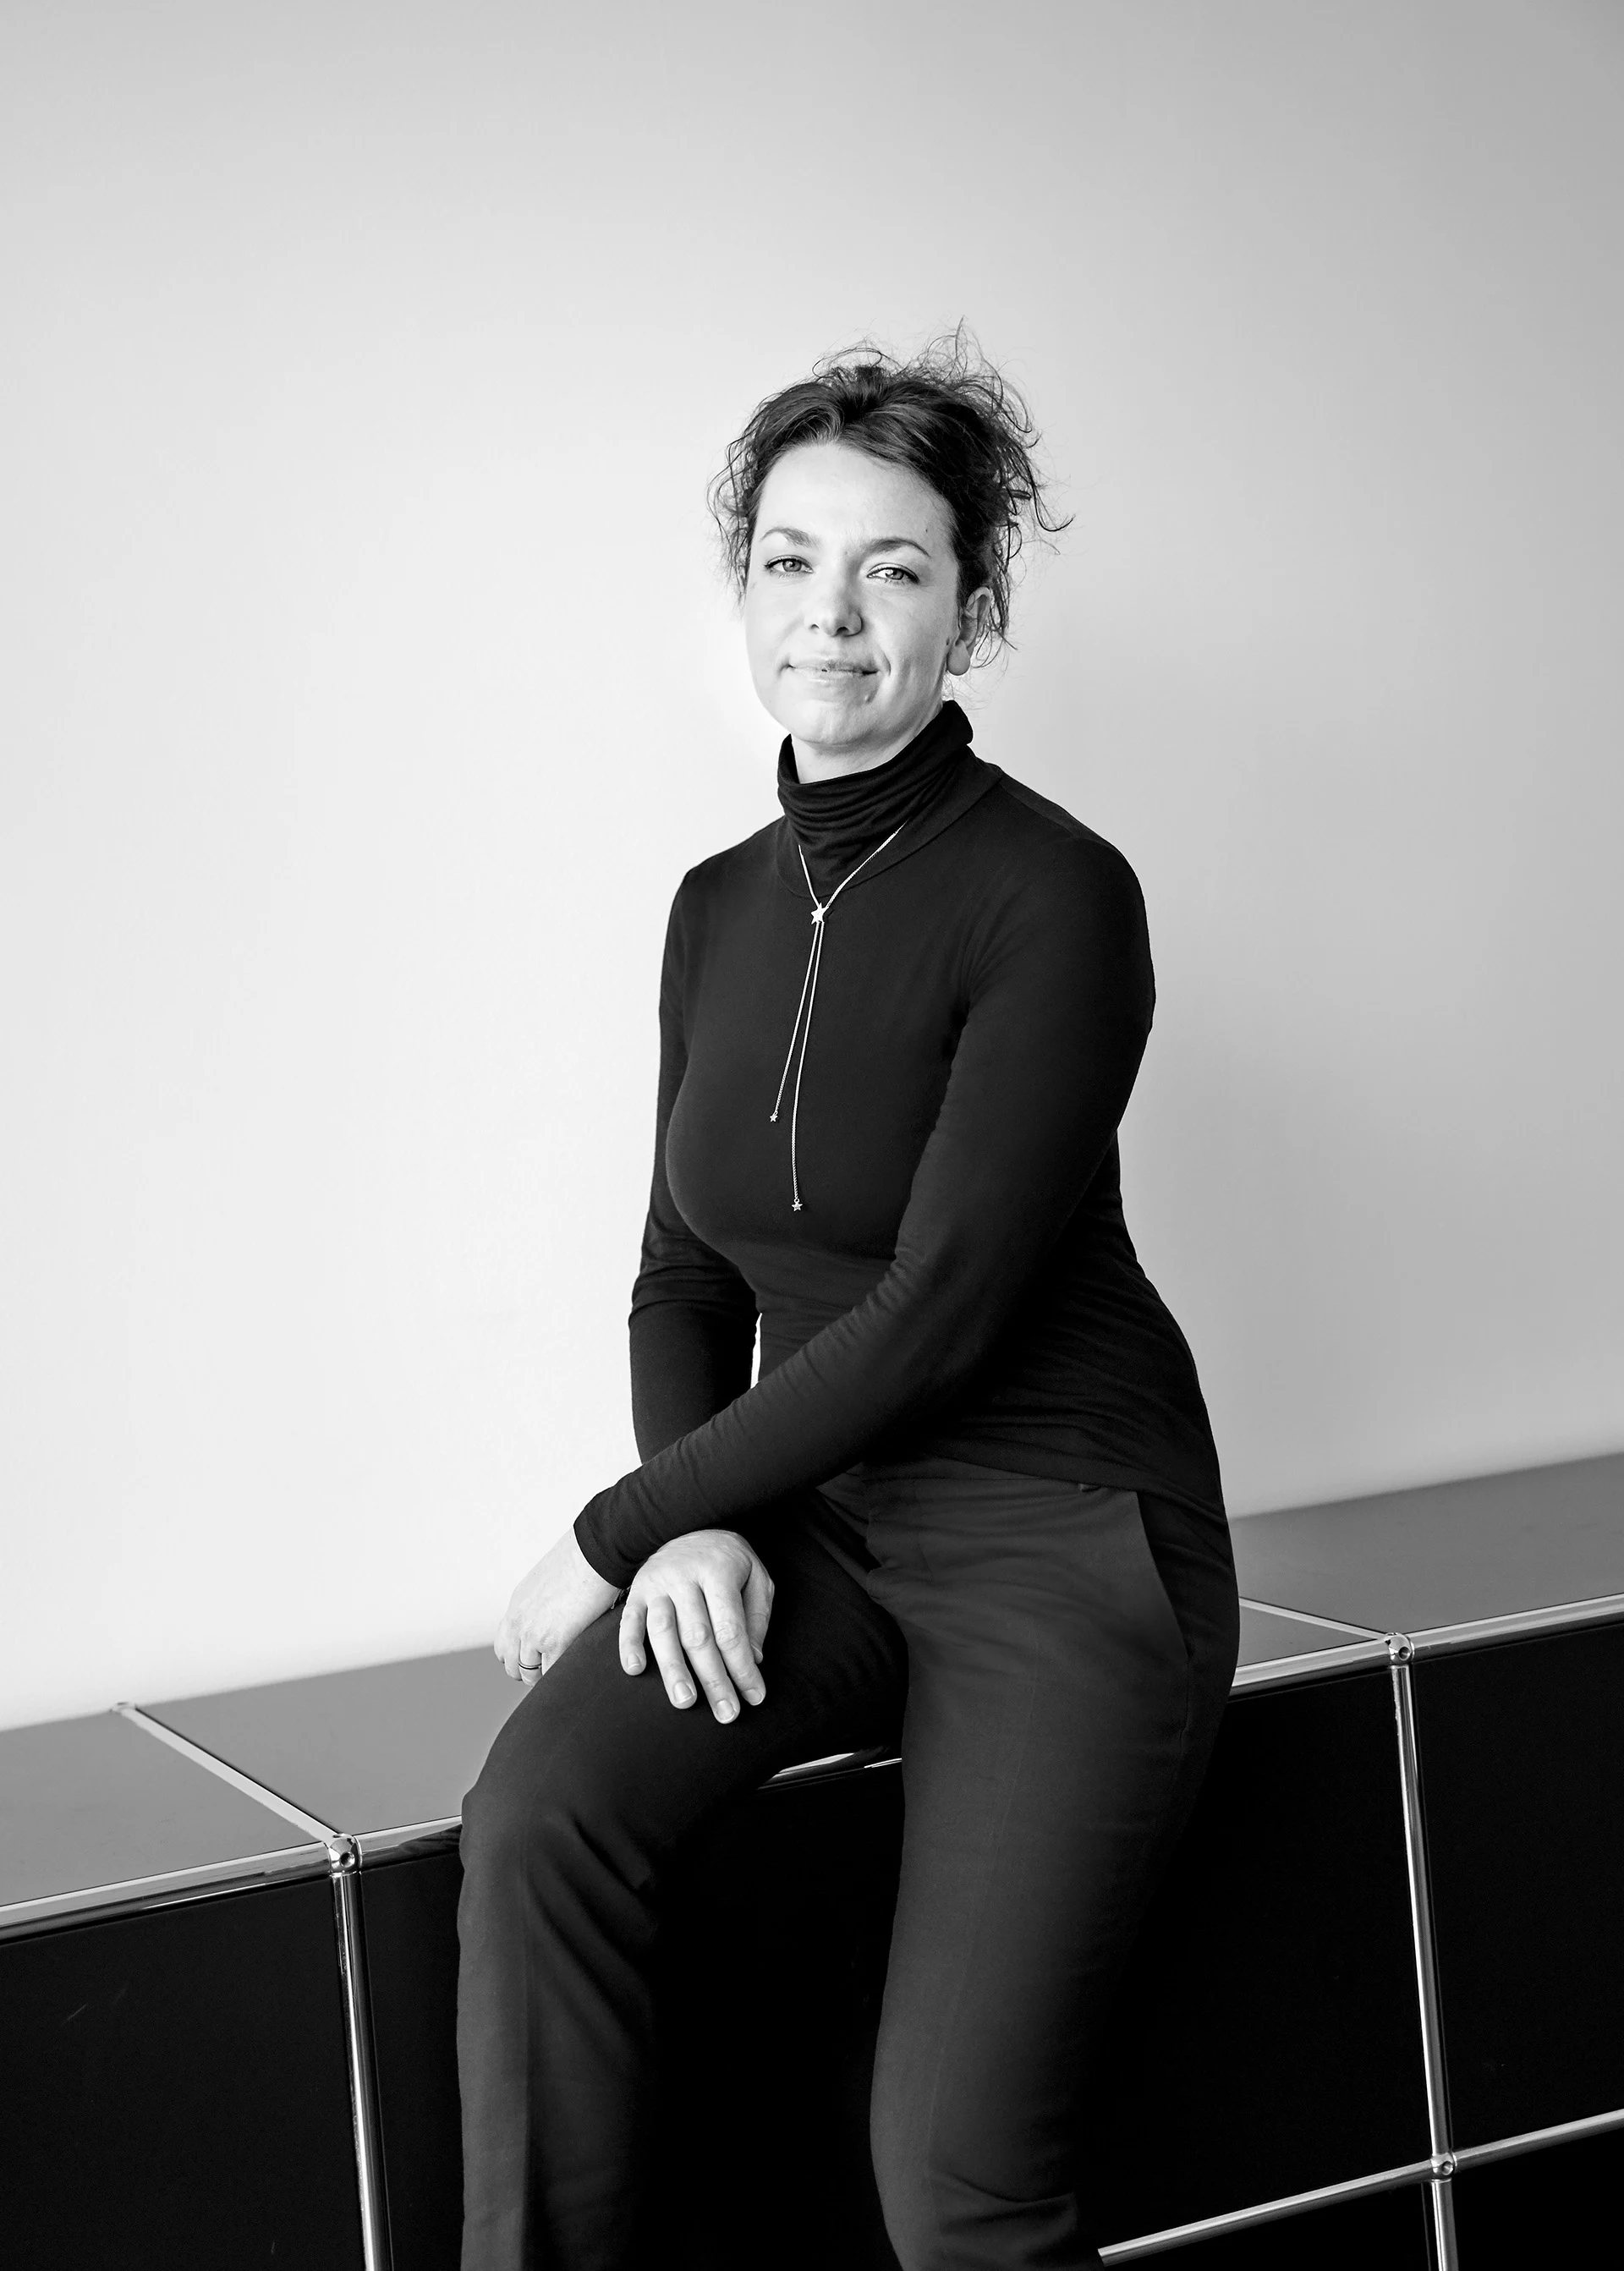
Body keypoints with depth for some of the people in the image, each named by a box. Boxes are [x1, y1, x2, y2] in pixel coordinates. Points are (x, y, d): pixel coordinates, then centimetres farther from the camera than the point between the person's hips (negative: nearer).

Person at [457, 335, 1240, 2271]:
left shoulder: (1052, 895, -14)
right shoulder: (721, 907, 7)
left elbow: (940, 1311, -19)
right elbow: (685, 1278, 11)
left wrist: (618, 1532, -13)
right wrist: (697, 1523, -9)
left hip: (1058, 1531, -5)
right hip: (811, 1516, 5)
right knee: (536, 1815, -24)